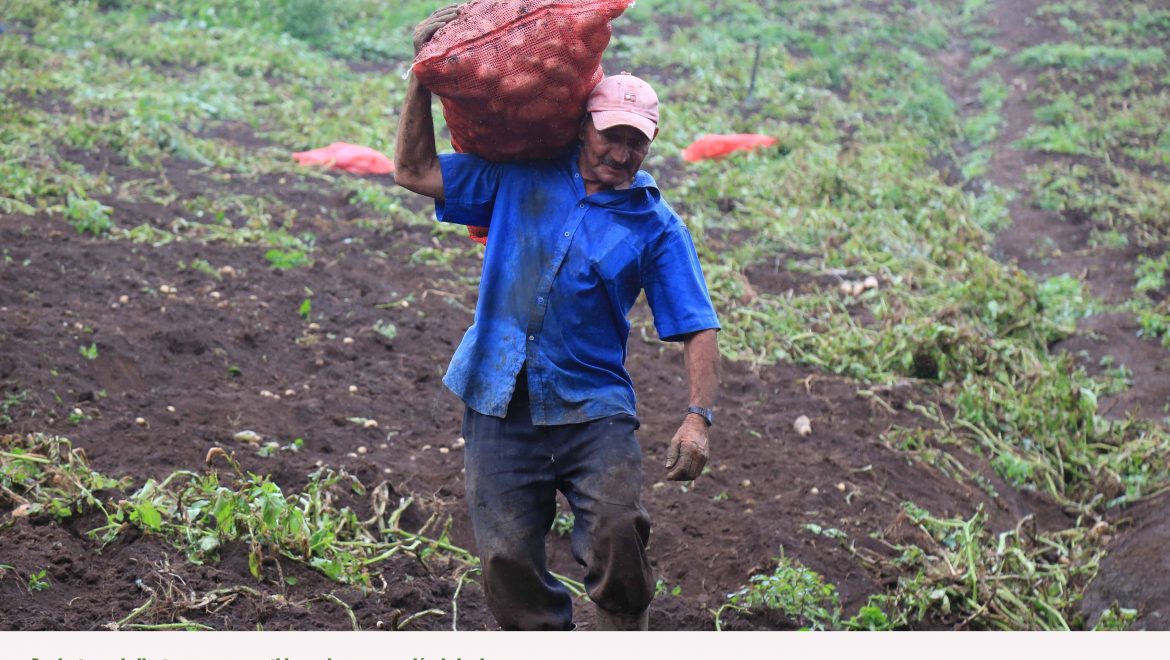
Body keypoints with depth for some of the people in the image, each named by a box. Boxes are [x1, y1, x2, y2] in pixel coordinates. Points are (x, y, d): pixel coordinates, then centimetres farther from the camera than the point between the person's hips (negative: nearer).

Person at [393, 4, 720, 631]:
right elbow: (414, 170, 13)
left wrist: (696, 416, -16)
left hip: (593, 409, -2)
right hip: (500, 403, 2)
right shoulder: (519, 179, 9)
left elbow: (697, 329, -2)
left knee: (617, 532, -24)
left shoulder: (655, 225, 3)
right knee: (508, 560, -3)